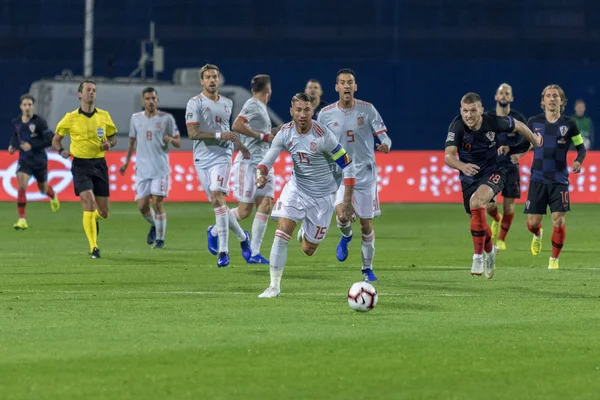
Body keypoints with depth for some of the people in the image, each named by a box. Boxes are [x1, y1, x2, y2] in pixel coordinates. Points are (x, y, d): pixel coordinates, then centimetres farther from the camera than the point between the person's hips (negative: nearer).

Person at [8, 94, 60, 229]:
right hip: (24, 160, 2)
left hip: (39, 160, -2)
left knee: (43, 189, 17)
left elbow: (50, 140, -17)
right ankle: (22, 220, -17)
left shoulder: (39, 122, -15)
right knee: (21, 186, -19)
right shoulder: (16, 122, 0)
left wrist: (32, 146, -24)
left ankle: (53, 197, 57)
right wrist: (13, 146, 3)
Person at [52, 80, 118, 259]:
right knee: (89, 202, -20)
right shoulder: (70, 118, -1)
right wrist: (62, 151, -12)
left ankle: (94, 220, 43)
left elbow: (113, 137, 17)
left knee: (103, 212, 4)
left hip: (99, 164, 3)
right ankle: (94, 247, -13)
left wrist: (109, 144, -6)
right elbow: (56, 140, 8)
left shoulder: (104, 116, 5)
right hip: (81, 164, -3)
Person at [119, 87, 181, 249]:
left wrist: (170, 139, -17)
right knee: (142, 205, -1)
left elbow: (178, 143, 4)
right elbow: (132, 141, 23)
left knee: (157, 202, -10)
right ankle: (153, 226, 30)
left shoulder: (166, 118, 1)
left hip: (160, 168, -3)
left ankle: (160, 239, 1)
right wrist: (126, 162, 21)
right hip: (142, 168, 3)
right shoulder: (136, 118, 9)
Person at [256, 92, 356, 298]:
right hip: (296, 187, 2)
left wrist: (347, 201, -19)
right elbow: (267, 160, -7)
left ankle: (307, 233, 44)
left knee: (308, 250, 5)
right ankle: (274, 286, -11)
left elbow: (347, 165, -16)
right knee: (282, 231, -19)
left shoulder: (322, 135, -22)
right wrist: (261, 174, -32)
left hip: (322, 195, -2)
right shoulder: (285, 133, -11)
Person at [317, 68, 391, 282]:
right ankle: (346, 236, 12)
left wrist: (385, 145, -25)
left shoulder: (367, 110, -3)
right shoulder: (326, 114, -1)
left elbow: (383, 135, -2)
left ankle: (367, 268, 21)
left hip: (365, 174, 0)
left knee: (366, 225, 3)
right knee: (342, 213, -24)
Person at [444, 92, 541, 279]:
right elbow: (448, 155, -31)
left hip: (493, 172, -3)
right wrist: (462, 166, -53)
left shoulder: (494, 122, -20)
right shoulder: (457, 126, -21)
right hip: (470, 177, 3)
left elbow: (519, 126, 1)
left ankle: (478, 256, -25)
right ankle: (490, 251, 47)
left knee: (477, 202, -31)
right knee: (476, 220, 13)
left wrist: (535, 142, 18)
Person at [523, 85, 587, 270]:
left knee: (558, 220, -11)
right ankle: (537, 235, 37)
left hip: (559, 180, -1)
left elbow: (581, 147, 7)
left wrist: (578, 161, -13)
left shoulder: (568, 124, 1)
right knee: (533, 221, -1)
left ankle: (554, 259, 7)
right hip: (538, 178, 1)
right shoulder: (534, 122, 4)